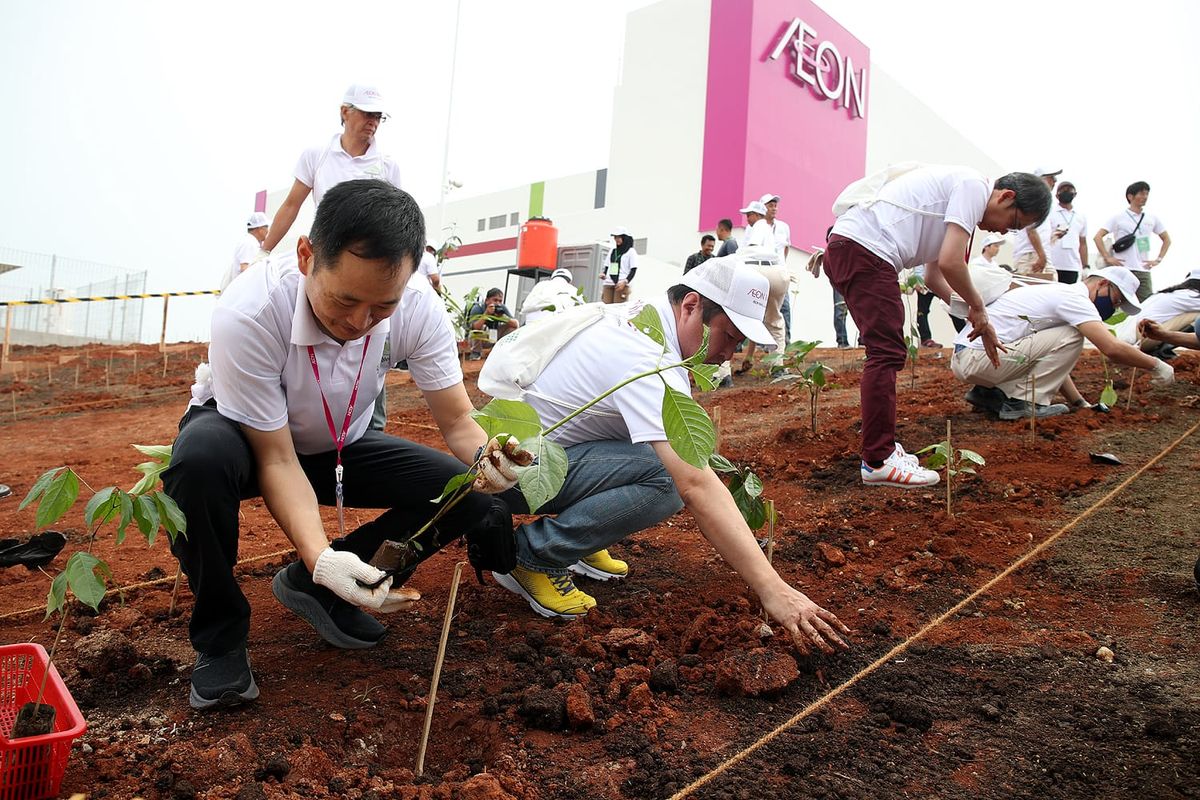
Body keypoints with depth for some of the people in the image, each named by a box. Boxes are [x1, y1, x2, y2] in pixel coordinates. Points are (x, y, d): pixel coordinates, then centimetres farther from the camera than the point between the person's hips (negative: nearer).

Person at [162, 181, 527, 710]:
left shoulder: (417, 308, -25)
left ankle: (313, 588, 4)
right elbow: (276, 458, -29)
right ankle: (219, 636, -11)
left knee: (471, 498, -16)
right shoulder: (249, 314, -35)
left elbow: (457, 420, -19)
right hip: (245, 438, -3)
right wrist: (321, 556, -44)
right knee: (201, 457, -39)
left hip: (338, 446, 3)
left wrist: (486, 455, -43)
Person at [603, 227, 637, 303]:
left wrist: (625, 282, -16)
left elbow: (633, 270, -2)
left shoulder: (631, 251, 5)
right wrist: (603, 275, 4)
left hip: (621, 285, -5)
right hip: (608, 284, 5)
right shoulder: (612, 251, 21)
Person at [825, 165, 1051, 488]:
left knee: (885, 353, 15)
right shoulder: (974, 186, -3)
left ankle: (880, 447, 20)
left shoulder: (955, 191, 27)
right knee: (886, 353, -10)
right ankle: (878, 461, -9)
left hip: (845, 249, 11)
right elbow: (950, 263, -13)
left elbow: (934, 277, 32)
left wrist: (977, 319, 29)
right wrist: (977, 307, 4)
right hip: (864, 250, -11)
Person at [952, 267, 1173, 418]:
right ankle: (1024, 402, -6)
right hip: (978, 358, -10)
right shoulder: (1074, 297, -7)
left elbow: (1053, 362, 26)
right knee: (1071, 338, -9)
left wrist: (1080, 403, 22)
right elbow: (1112, 348, -18)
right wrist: (1156, 365, -2)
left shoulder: (1059, 293, 23)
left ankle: (987, 392, 15)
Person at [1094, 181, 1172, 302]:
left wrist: (1158, 259, 12)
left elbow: (1166, 239, 24)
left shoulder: (1152, 219, 14)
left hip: (1143, 271, 4)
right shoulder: (1118, 217, 2)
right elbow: (1097, 237, -2)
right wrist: (1107, 257, -9)